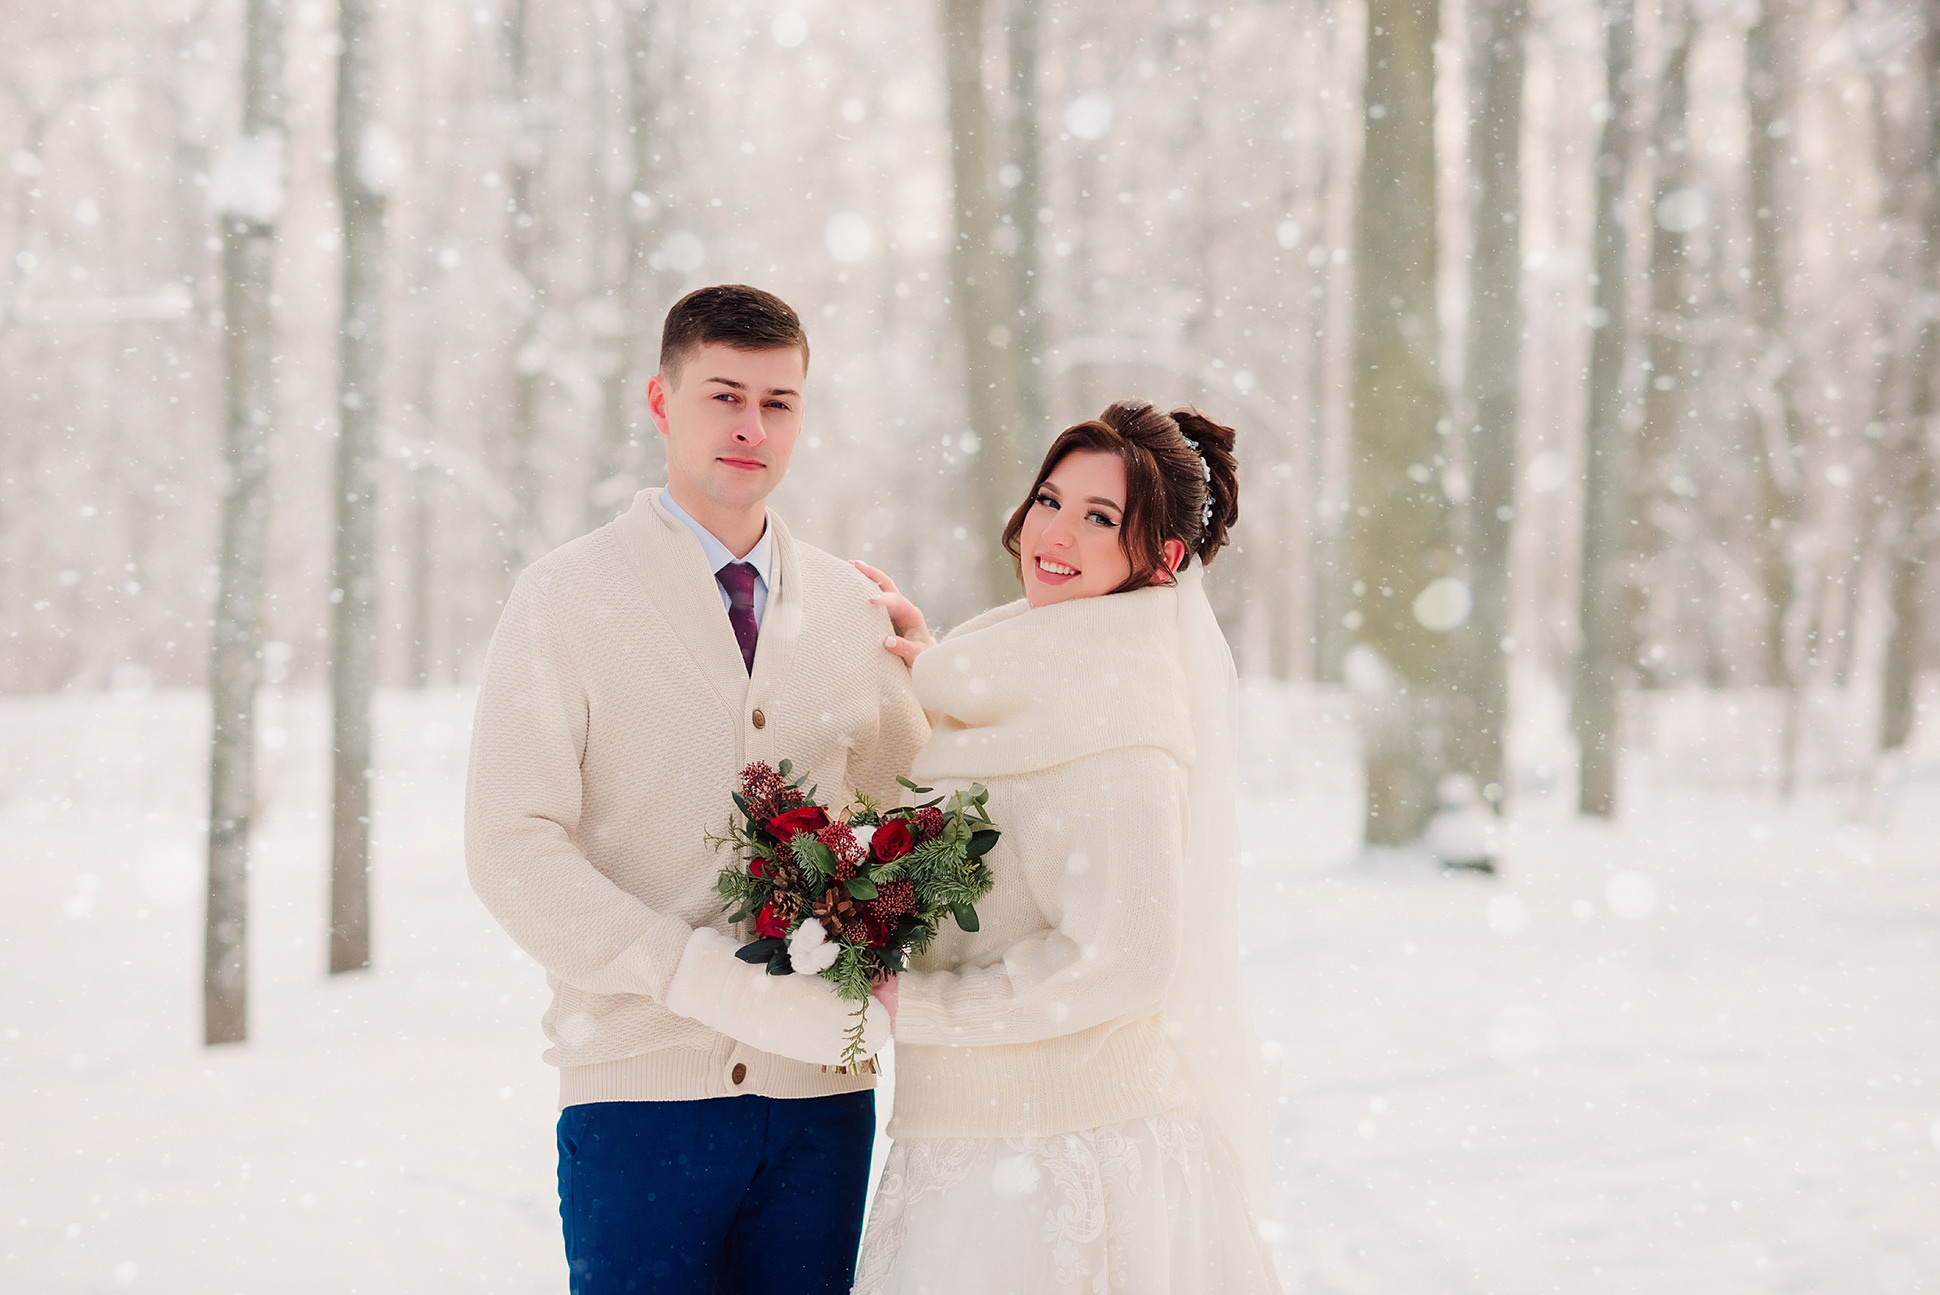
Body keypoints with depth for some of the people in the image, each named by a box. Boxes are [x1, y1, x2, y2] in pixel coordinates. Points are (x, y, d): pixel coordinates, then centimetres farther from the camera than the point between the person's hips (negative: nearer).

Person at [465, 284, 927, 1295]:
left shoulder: (853, 607, 11)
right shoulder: (568, 597, -1)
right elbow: (511, 849, -9)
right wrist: (713, 982, -19)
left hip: (820, 1094, 4)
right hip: (643, 1085, -4)